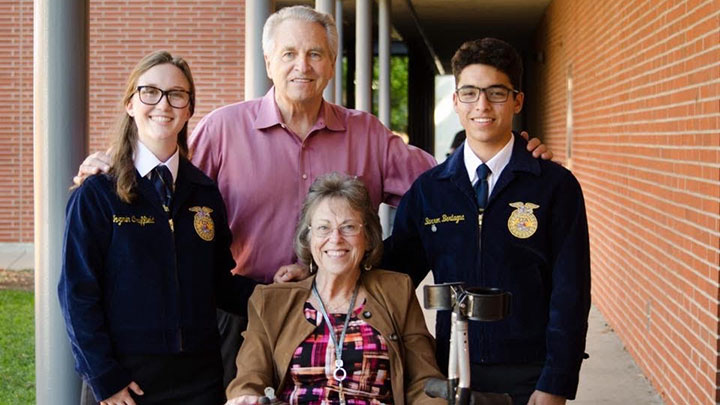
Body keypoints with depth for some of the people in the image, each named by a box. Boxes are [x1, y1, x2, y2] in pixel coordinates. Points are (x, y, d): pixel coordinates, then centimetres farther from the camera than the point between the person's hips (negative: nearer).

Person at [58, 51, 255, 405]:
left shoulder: (205, 194, 8)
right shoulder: (97, 195, -3)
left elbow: (222, 283, 11)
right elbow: (77, 293, -6)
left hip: (199, 375, 3)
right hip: (124, 375, -3)